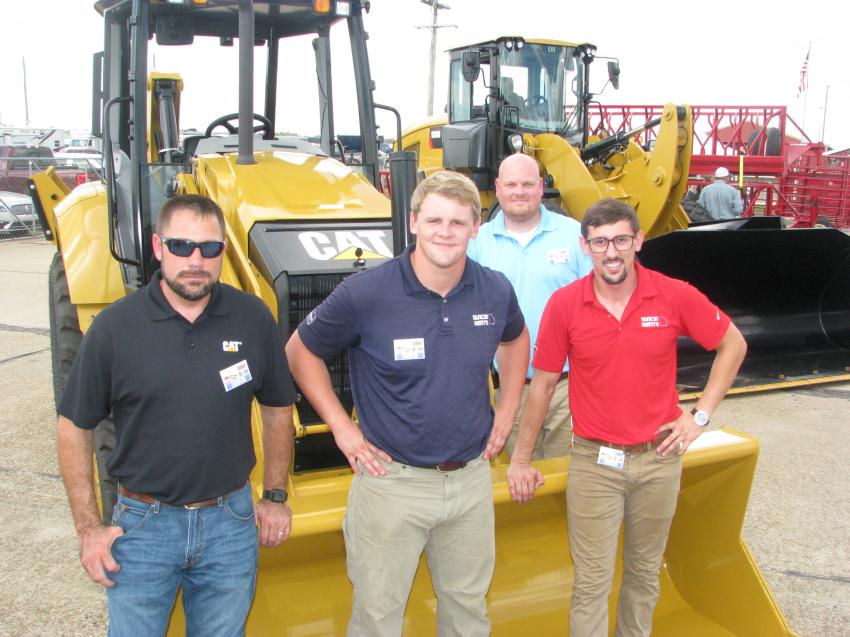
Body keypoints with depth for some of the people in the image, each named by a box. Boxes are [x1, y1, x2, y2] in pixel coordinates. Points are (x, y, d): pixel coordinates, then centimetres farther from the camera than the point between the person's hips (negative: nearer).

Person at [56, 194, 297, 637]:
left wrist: (275, 496, 6)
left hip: (231, 521, 2)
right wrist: (88, 528, -4)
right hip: (142, 525, -1)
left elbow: (277, 409, 6)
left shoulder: (253, 319, -6)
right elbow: (74, 426, -2)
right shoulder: (114, 327, -10)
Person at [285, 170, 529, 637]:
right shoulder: (365, 293, -16)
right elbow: (300, 351, -3)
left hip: (471, 480, 4)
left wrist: (507, 410, 10)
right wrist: (340, 426, -8)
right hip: (392, 481, -3)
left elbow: (516, 339, 19)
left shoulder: (496, 291, -4)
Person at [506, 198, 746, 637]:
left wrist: (701, 413, -1)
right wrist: (521, 460, 1)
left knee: (645, 571, 19)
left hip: (659, 458, 2)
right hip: (594, 461, -1)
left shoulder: (675, 296, -8)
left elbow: (732, 344, 6)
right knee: (591, 583, 3)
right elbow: (543, 384, -2)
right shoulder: (564, 305, -9)